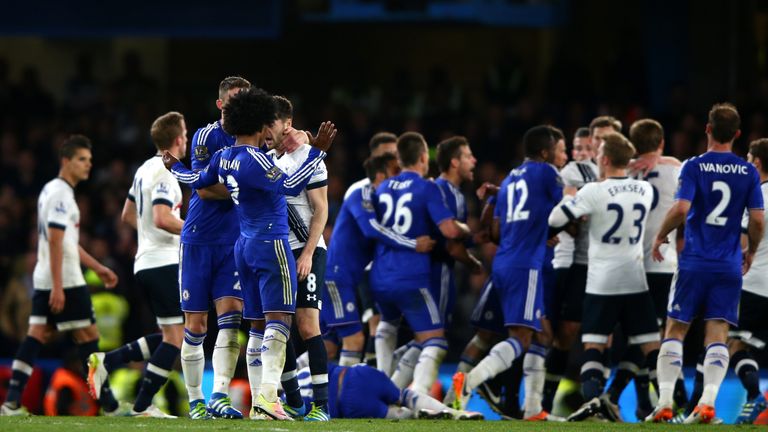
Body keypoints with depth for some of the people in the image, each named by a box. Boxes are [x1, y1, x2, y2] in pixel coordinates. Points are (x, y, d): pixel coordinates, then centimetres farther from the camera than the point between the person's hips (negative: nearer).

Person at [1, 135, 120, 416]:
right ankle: (109, 405, 0)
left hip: (44, 278, 10)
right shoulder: (61, 193, -13)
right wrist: (58, 287, -24)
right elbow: (55, 242, -20)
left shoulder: (51, 190, 20)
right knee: (88, 337, -4)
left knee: (37, 336, 4)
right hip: (64, 280, -10)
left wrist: (98, 268, 29)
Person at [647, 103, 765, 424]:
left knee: (675, 331, 7)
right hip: (729, 266, 2)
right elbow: (758, 219, 0)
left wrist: (660, 237, 0)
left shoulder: (694, 167, -6)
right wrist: (751, 251, 17)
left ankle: (665, 401, 2)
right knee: (717, 335, 2)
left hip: (694, 262, -2)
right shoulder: (748, 173, 2)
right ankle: (708, 402, -12)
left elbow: (681, 208, -16)